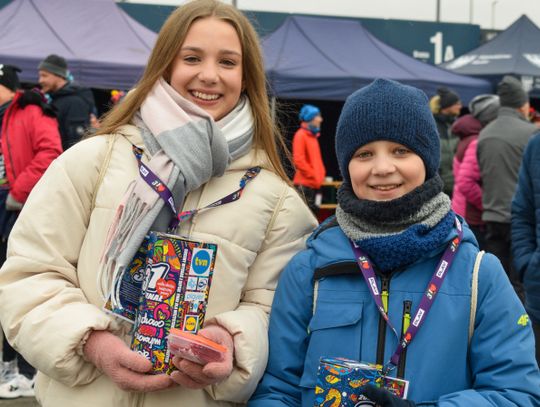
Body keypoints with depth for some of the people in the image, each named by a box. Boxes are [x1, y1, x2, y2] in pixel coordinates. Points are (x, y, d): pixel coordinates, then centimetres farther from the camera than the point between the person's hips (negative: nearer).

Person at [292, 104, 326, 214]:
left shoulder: (313, 135, 18)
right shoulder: (301, 135, -10)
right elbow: (298, 160, -19)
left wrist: (320, 174, 12)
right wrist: (313, 175, -15)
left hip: (313, 184, 10)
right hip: (304, 184, -10)